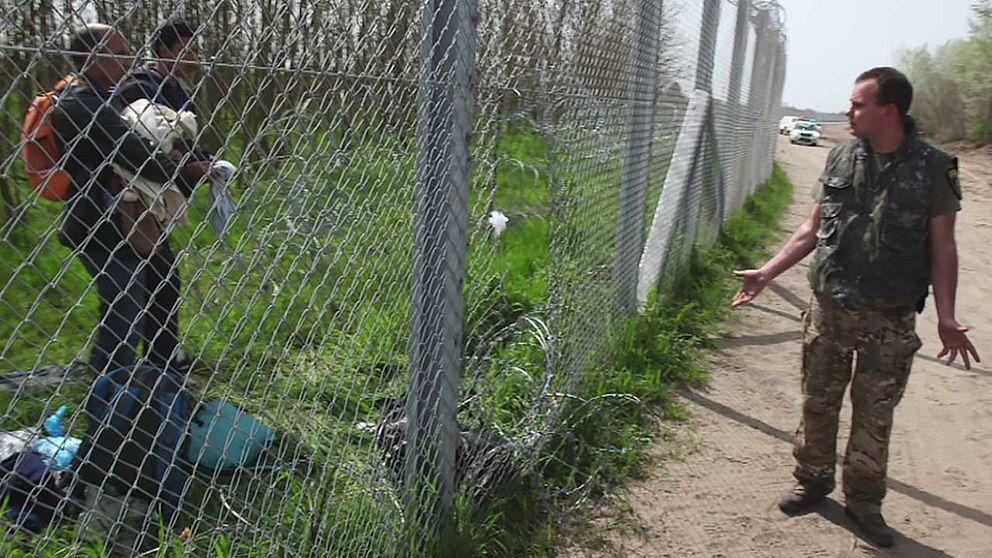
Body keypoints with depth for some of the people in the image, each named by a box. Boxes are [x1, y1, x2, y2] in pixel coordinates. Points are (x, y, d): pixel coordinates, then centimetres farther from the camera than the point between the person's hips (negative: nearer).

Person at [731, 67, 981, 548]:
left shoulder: (933, 168, -6)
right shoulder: (840, 159, 2)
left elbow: (942, 247, -3)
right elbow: (812, 230, 9)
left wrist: (946, 316, -12)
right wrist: (766, 272, 4)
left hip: (890, 321, -2)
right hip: (828, 309, 3)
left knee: (874, 416, 9)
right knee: (817, 403, 11)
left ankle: (863, 500, 26)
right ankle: (813, 481, 31)